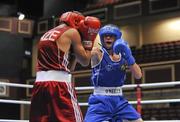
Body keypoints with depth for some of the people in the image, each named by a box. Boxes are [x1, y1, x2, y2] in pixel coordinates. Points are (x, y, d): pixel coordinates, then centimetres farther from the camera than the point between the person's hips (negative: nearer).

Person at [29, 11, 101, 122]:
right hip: (59, 84, -7)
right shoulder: (72, 32, 2)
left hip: (40, 84, 7)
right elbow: (85, 61, 6)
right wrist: (88, 39, 13)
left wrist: (74, 53, 26)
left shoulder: (46, 35, 24)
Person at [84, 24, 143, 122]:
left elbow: (138, 75, -1)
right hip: (100, 100, -5)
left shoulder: (123, 55, 6)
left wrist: (128, 56, -13)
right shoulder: (98, 53, -5)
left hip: (119, 100, 5)